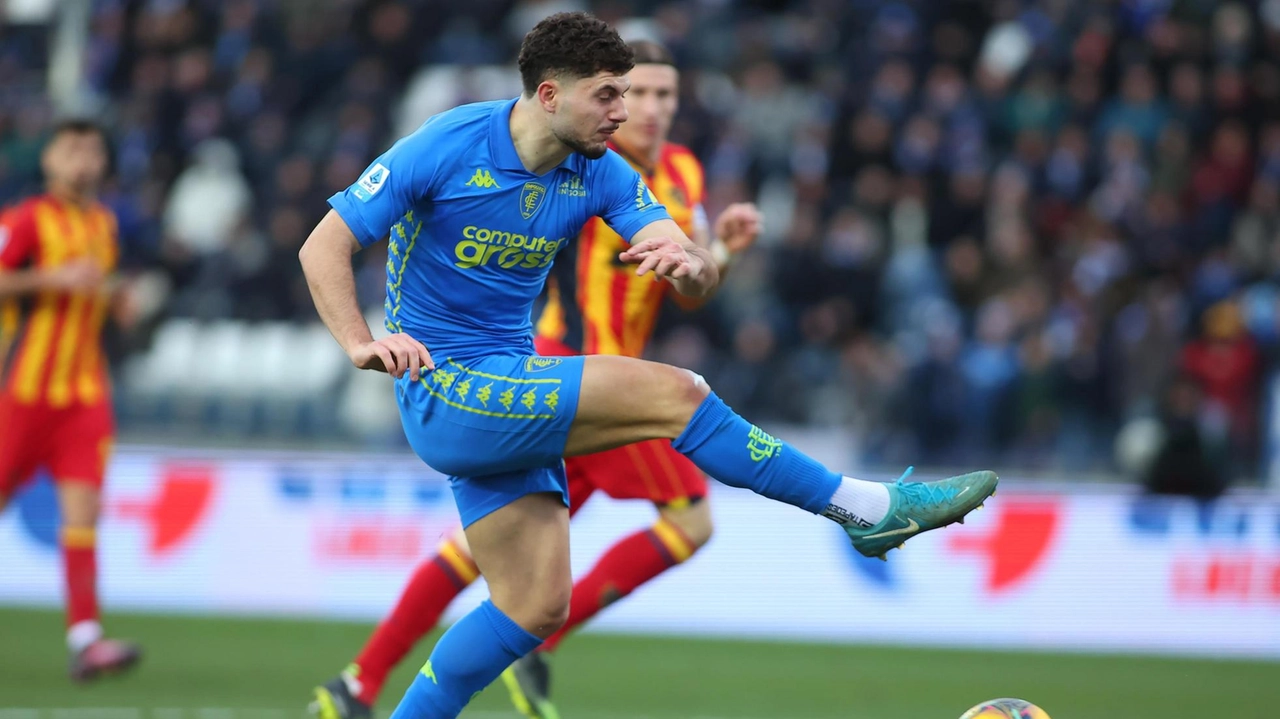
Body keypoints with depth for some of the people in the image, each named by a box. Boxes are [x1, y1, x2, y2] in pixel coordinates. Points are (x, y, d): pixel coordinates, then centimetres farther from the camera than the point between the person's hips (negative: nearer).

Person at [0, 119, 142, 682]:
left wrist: (117, 297, 10)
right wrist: (52, 279, -22)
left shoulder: (104, 223, 15)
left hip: (85, 392, 5)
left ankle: (84, 637, -17)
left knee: (83, 509, -8)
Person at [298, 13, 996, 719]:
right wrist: (362, 344, -28)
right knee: (672, 393, -18)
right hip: (443, 392, -8)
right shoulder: (445, 147, -15)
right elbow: (323, 247, -12)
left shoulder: (600, 172, 1)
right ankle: (871, 508, -13)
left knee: (537, 608, 5)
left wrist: (689, 263, -34)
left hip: (506, 401, 8)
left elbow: (701, 279, -9)